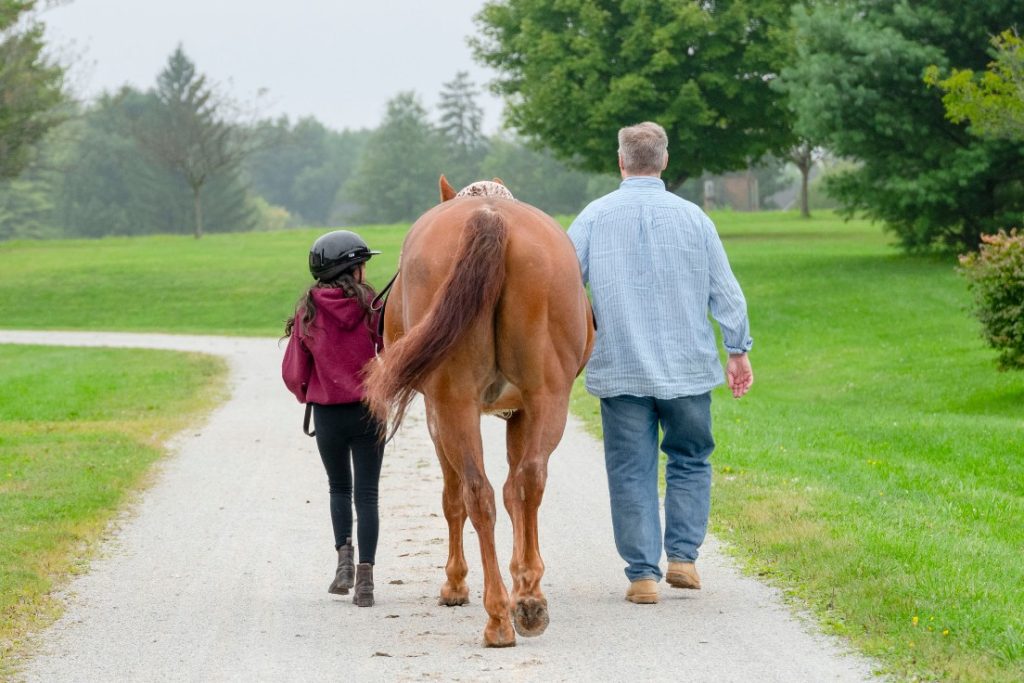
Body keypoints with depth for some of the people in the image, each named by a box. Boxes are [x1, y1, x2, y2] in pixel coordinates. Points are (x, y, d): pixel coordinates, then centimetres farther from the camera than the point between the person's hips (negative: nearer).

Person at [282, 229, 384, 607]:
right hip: (370, 409, -1)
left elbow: (293, 372, 0)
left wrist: (307, 395, 19)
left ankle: (344, 559, 5)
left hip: (327, 415, 1)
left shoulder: (308, 311, -3)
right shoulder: (370, 306, -8)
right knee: (366, 492, 4)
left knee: (339, 488, 20)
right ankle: (365, 576, -4)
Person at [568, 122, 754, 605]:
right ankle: (683, 555, 7)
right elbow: (726, 292, 4)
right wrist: (738, 352, 14)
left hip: (620, 370, -1)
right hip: (688, 367, 1)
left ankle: (643, 574, 2)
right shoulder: (693, 218, 0)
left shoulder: (594, 217, -3)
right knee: (690, 461, 17)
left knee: (631, 472, 4)